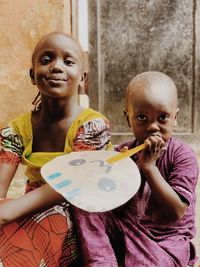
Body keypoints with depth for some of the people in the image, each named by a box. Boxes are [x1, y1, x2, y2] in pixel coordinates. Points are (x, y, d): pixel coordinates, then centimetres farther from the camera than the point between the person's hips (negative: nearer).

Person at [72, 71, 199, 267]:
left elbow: (176, 212, -19)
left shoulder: (182, 155, -11)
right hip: (125, 229, 4)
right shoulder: (124, 152, 0)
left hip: (165, 239, -4)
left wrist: (149, 166, -24)